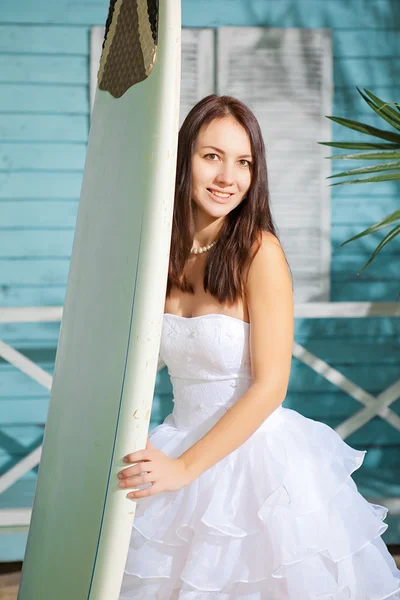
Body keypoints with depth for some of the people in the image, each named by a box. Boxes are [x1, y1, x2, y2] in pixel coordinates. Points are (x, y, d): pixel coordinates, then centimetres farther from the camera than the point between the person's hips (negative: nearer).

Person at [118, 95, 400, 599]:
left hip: (257, 455, -5)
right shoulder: (165, 250, 2)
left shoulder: (259, 251, -15)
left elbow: (270, 385, -17)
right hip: (182, 441, 5)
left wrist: (185, 468, -19)